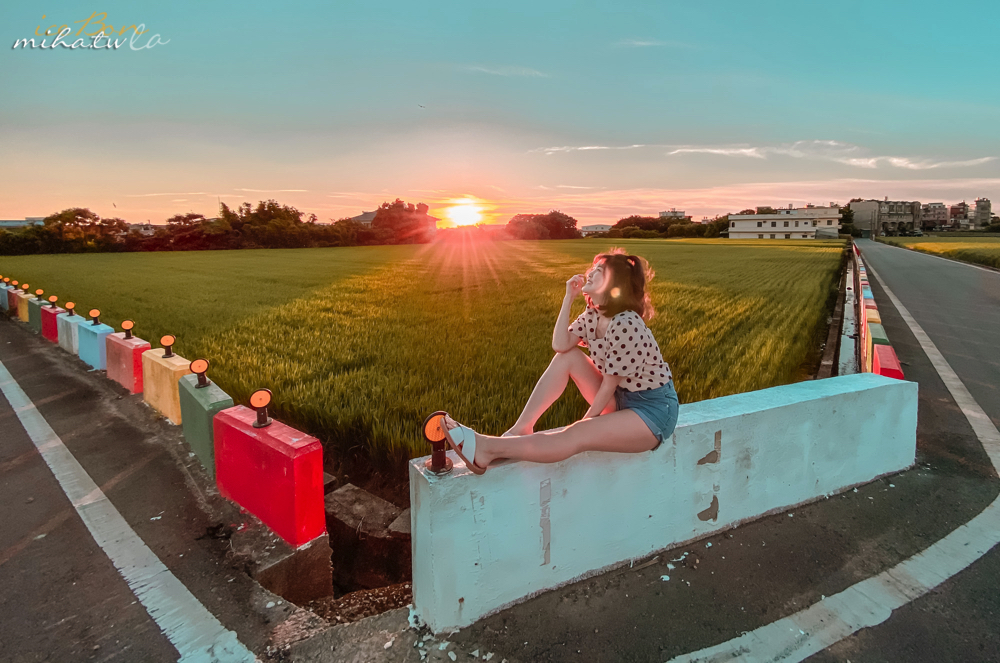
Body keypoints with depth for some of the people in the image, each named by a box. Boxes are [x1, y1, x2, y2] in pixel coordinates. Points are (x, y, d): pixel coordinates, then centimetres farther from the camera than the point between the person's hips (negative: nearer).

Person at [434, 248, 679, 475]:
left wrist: (585, 422, -11)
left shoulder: (625, 326, -25)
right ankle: (519, 430, -12)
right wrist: (568, 298, -14)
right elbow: (560, 345, -11)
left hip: (654, 409, -8)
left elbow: (608, 385, -20)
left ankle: (486, 449, -30)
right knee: (567, 357, -8)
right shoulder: (593, 315, 2)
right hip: (621, 397, 8)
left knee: (576, 436, -29)